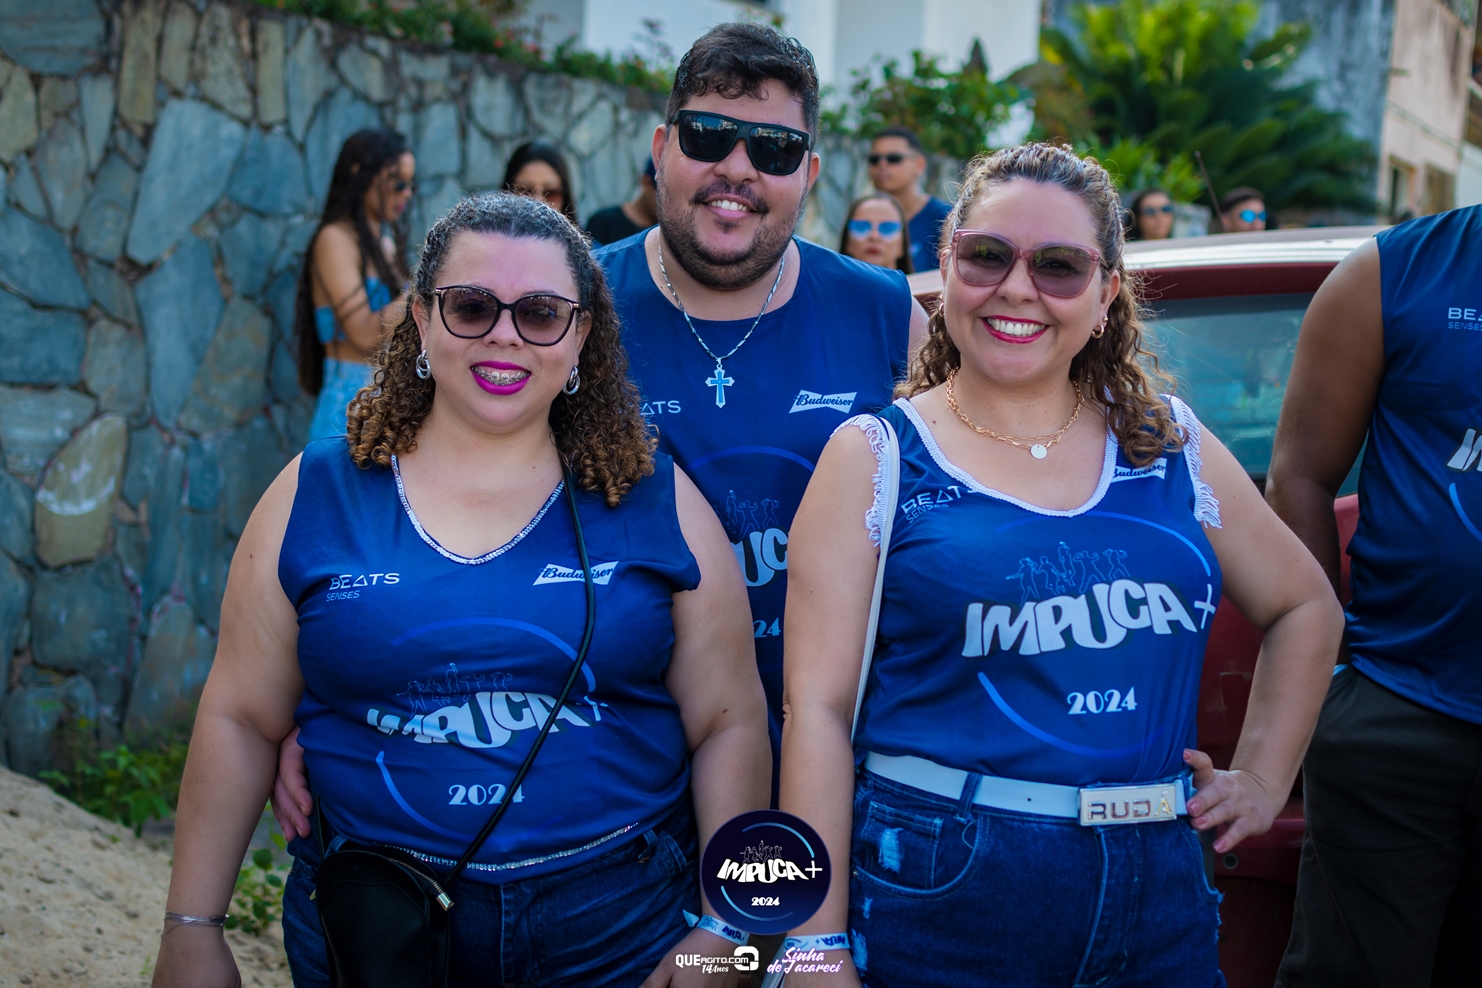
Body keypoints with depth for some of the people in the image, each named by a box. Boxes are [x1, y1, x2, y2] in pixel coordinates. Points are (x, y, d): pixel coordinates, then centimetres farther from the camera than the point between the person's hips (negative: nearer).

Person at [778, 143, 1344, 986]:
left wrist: (1264, 780, 12)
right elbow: (818, 705, -8)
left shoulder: (1172, 446, 7)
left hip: (1156, 896, 3)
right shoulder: (874, 458, -3)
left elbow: (1304, 606, 21)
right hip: (937, 900, -3)